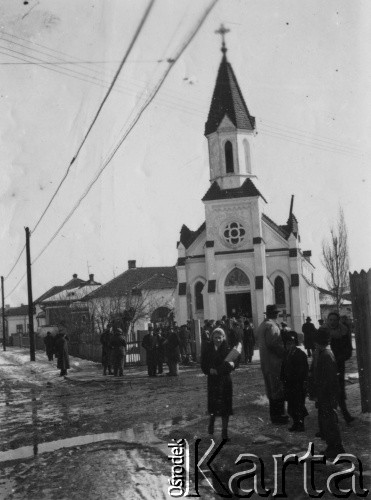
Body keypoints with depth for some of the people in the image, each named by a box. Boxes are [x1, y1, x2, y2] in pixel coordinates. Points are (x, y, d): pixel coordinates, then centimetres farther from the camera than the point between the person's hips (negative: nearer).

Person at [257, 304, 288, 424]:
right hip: (274, 362, -10)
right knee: (278, 390, -2)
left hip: (266, 363, 10)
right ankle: (277, 415, 2)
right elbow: (272, 344, -25)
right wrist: (284, 352, -15)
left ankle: (275, 414, 24)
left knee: (272, 390, 16)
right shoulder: (271, 326, -17)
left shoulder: (262, 325, 14)